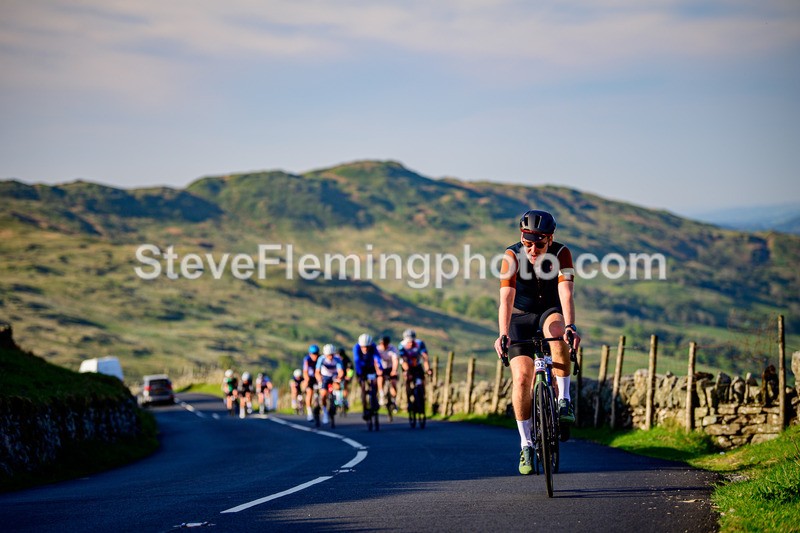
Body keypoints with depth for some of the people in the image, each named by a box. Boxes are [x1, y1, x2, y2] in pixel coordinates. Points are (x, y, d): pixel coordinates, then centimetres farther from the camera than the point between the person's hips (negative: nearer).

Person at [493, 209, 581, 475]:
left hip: (550, 312, 0)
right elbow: (506, 299, -31)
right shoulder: (513, 256, -22)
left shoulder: (561, 254, -21)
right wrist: (503, 335, -46)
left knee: (557, 333, -37)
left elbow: (566, 294, -32)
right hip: (521, 317, 0)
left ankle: (564, 400, -26)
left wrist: (570, 326, -50)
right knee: (521, 378, -16)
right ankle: (526, 445, -4)